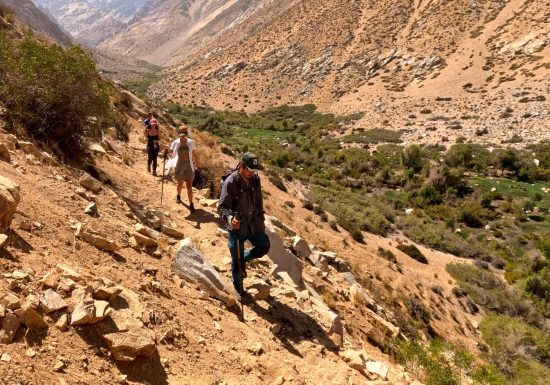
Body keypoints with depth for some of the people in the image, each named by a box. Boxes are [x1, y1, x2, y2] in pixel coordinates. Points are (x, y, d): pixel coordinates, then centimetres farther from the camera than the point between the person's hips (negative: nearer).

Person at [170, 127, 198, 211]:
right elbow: (173, 154, 6)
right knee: (180, 184, 18)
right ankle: (178, 196, 49)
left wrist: (195, 164, 14)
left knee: (189, 185, -8)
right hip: (179, 166, 1)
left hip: (189, 166, -1)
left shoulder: (191, 142, -5)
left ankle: (191, 205, -4)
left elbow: (194, 154, 7)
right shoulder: (175, 143, -5)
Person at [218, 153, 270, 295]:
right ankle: (239, 289, 30)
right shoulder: (230, 182, -22)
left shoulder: (255, 179, -2)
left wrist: (261, 219, 17)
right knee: (237, 260, 8)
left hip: (253, 223, 6)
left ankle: (244, 259, 39)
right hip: (237, 226, -5)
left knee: (264, 247, 14)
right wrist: (230, 218, -43)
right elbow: (222, 207, -24)